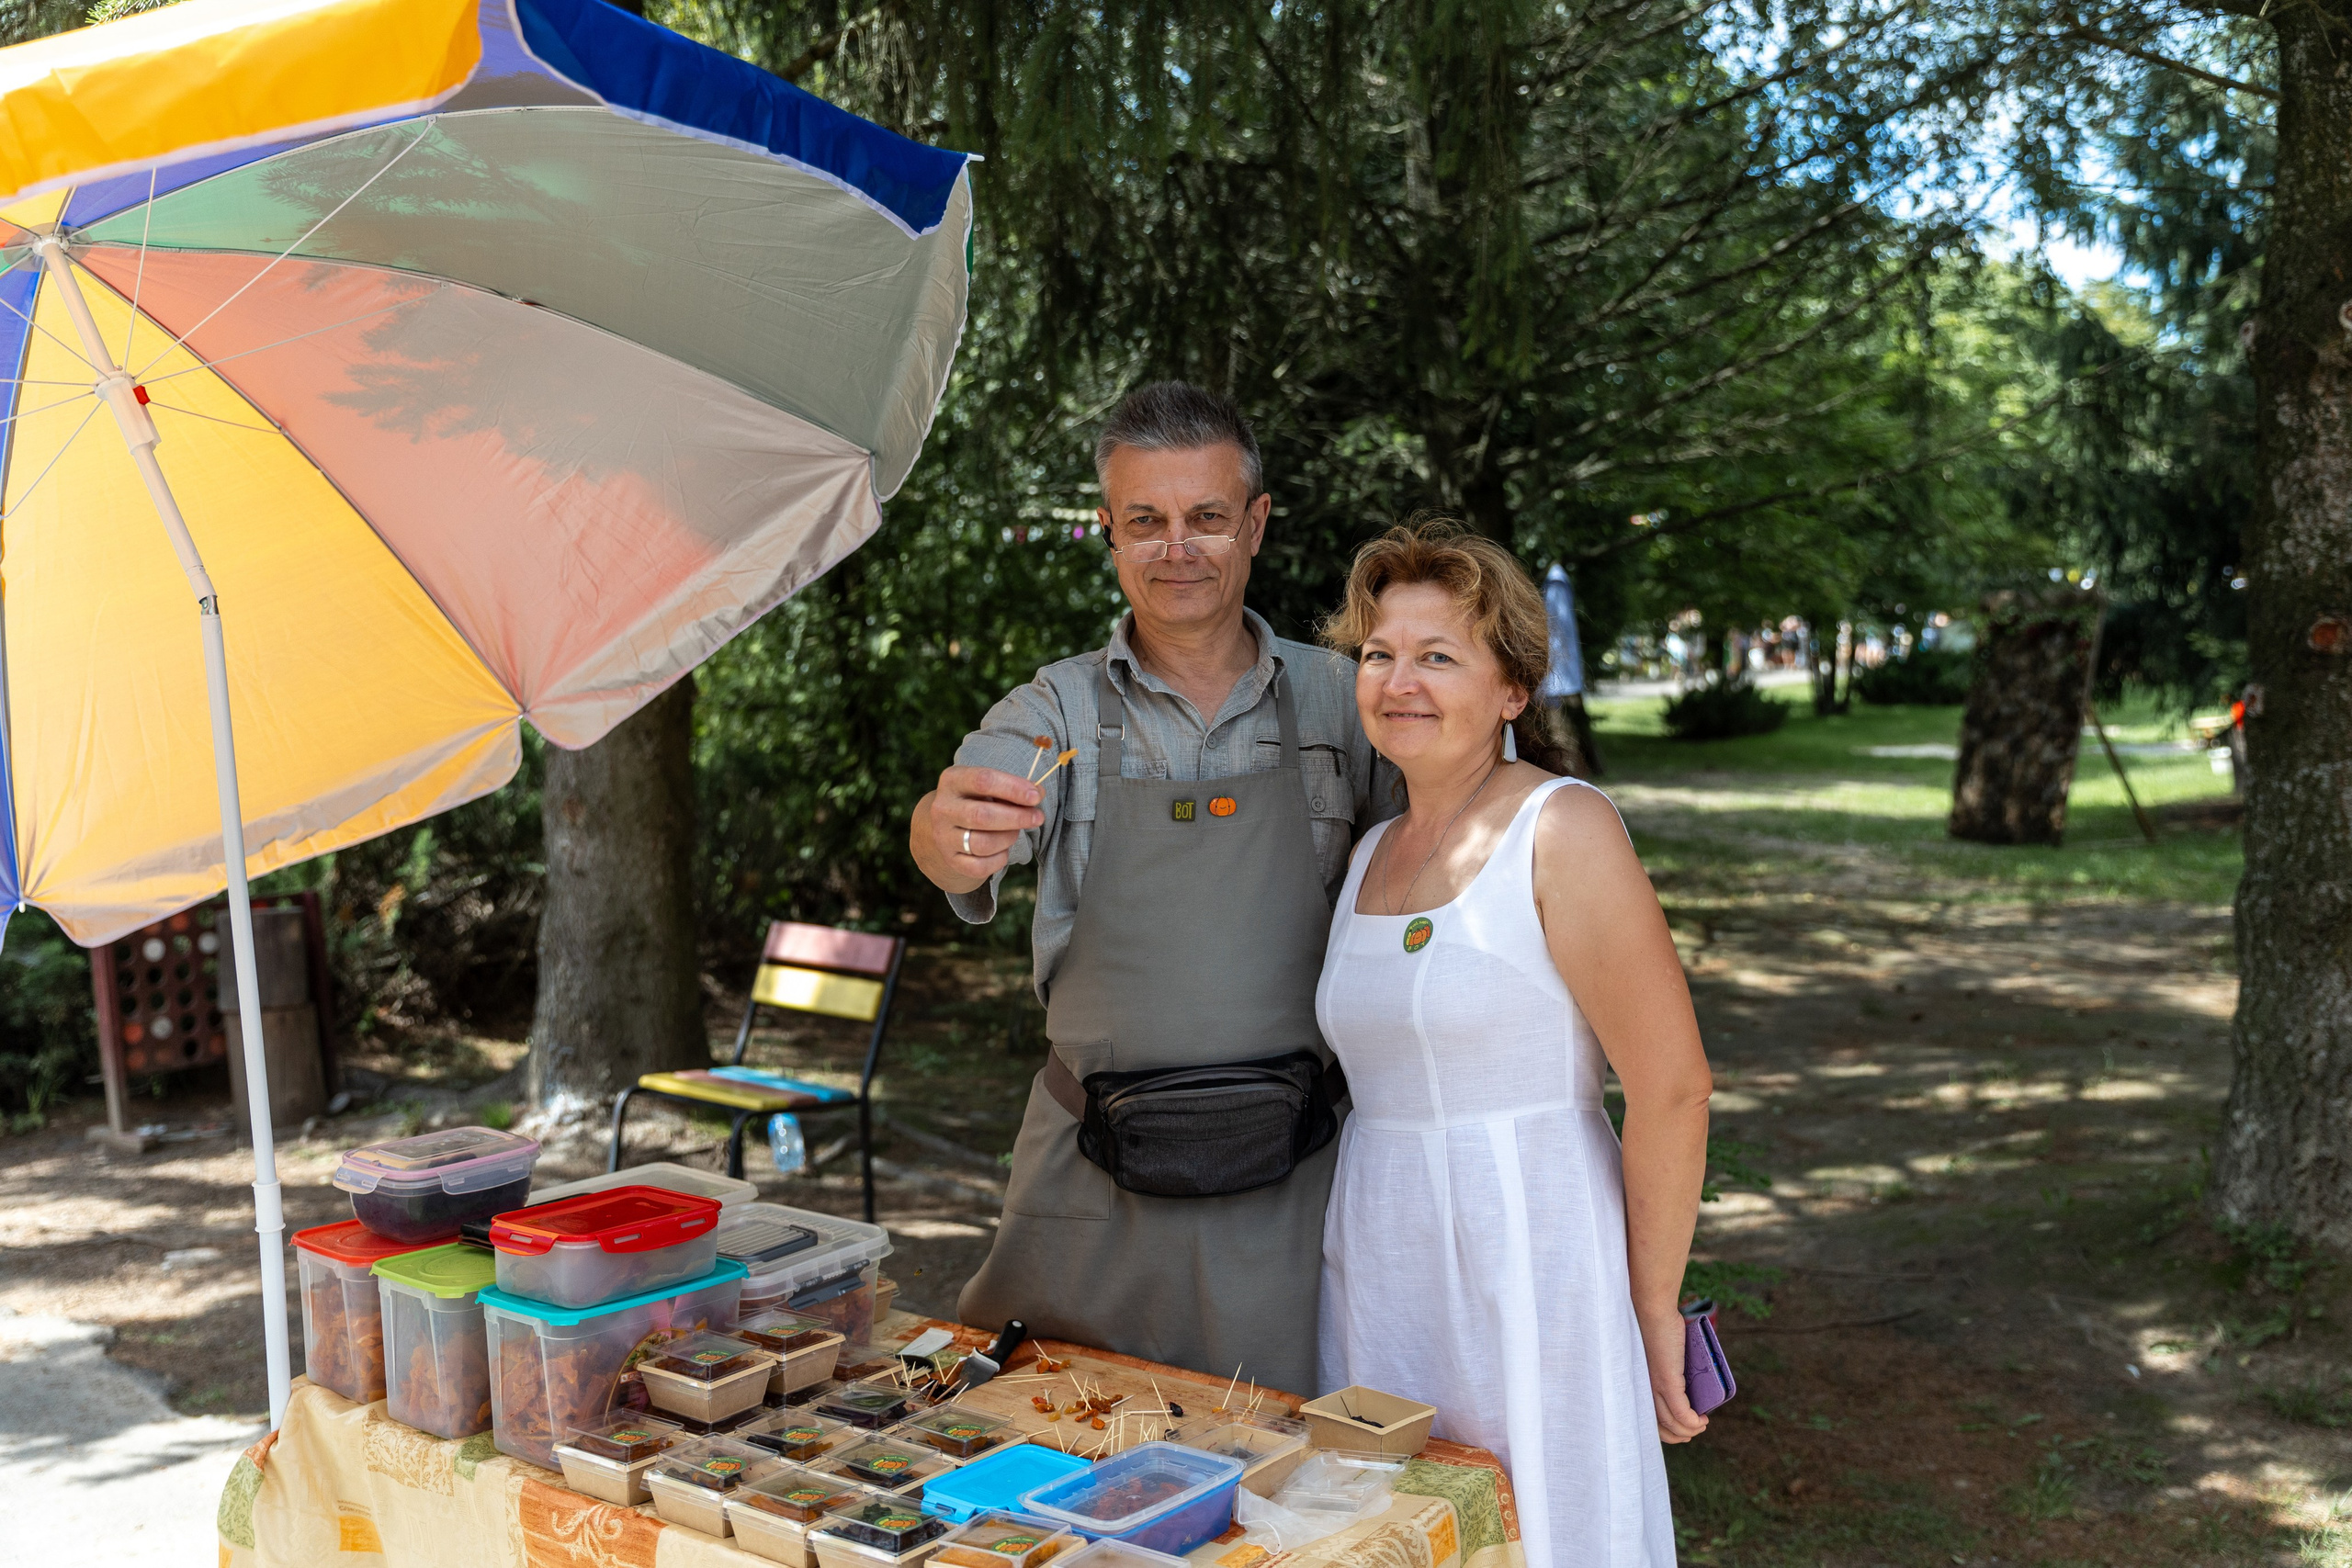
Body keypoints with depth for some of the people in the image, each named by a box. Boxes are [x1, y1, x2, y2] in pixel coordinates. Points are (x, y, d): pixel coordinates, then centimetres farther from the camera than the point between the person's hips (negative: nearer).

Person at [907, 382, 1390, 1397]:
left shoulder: (1338, 698, 3)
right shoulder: (1058, 711, 1)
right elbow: (978, 814, -17)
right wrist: (947, 836, -42)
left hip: (1281, 1185, 0)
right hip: (1093, 1177, 0)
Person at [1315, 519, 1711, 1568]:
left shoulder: (1561, 831, -12)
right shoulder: (1372, 854, 10)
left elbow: (1672, 1087, -14)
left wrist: (1654, 1308, -9)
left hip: (1530, 1256, -6)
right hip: (1380, 1268, 7)